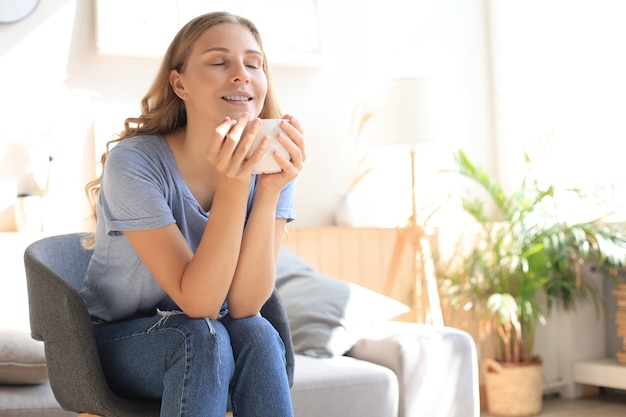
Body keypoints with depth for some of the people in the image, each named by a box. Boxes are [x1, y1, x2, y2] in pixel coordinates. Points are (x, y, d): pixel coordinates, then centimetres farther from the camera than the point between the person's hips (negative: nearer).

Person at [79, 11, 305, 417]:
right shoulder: (134, 163, -22)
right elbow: (198, 302, -26)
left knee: (257, 334, -29)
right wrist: (232, 187, -37)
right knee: (201, 337, -32)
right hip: (120, 346, -3)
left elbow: (244, 306, -19)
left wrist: (270, 191, -30)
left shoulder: (270, 164, -11)